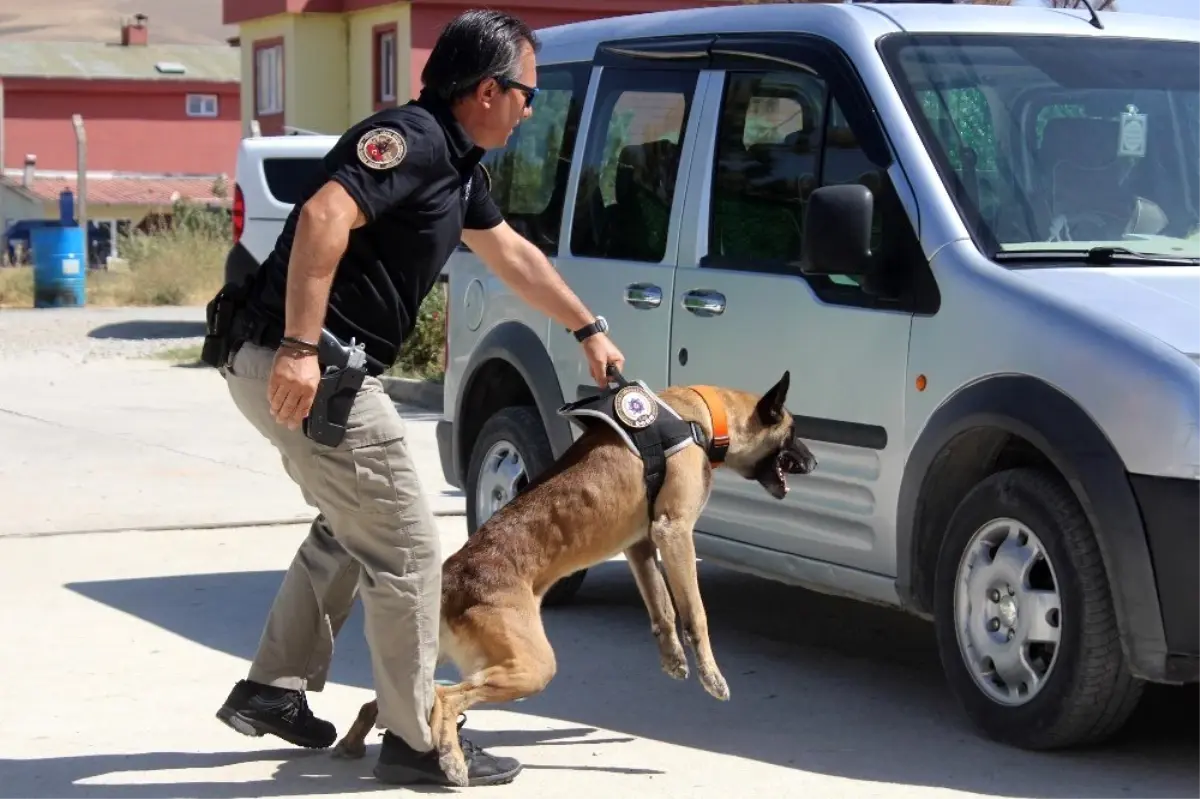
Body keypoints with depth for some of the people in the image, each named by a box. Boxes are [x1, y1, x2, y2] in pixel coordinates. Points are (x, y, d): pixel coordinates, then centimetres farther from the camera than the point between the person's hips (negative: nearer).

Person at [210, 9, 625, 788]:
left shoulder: (458, 163, 16)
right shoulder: (413, 138, -16)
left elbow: (512, 253, 30)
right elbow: (325, 215, -30)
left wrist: (588, 329, 38)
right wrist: (300, 348, -34)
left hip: (326, 369, 11)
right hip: (299, 367, -11)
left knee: (348, 532, 26)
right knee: (407, 549, -3)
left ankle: (274, 688, 35)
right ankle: (417, 742, 7)